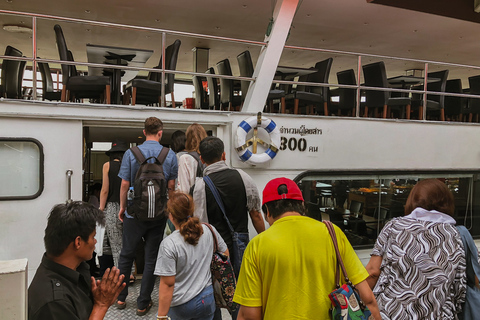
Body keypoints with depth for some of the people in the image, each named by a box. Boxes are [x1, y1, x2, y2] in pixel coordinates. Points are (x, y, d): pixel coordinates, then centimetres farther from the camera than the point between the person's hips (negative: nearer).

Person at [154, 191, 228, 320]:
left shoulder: (169, 244, -22)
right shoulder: (209, 230, -9)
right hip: (207, 299, 3)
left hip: (180, 307, -3)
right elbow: (225, 254, 6)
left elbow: (167, 284, -20)